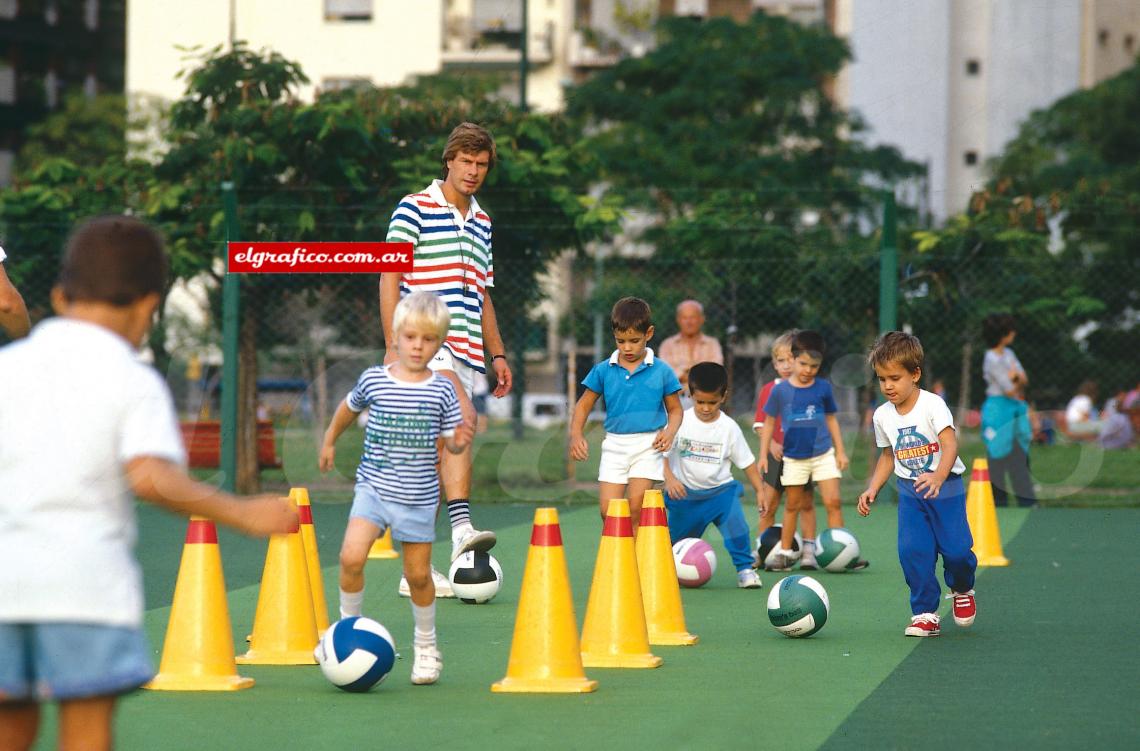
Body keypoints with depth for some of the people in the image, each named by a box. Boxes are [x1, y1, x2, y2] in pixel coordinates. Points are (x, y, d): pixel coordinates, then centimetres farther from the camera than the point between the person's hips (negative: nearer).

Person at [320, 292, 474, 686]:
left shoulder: (442, 390, -4)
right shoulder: (373, 379, -3)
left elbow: (450, 442, 3)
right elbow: (350, 407, 18)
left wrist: (461, 440, -19)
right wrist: (329, 441, 27)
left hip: (419, 497, 0)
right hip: (374, 488, 0)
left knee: (418, 573, 9)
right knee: (351, 556, -20)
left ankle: (426, 645, 30)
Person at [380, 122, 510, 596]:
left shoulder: (481, 223, 20)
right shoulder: (415, 208, 1)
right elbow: (389, 277, -4)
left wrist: (497, 354, 21)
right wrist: (394, 343, -13)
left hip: (465, 351, 6)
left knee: (434, 453, 1)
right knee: (463, 418, -30)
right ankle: (461, 529, -37)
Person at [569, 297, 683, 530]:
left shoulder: (661, 371, 0)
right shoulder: (603, 371, 3)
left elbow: (675, 409, 9)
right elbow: (584, 406, 11)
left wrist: (670, 432, -11)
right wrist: (576, 435, -5)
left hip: (648, 444, -2)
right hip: (614, 445, 2)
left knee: (635, 507, -12)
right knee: (608, 510, -3)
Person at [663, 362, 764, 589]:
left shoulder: (729, 427, -7)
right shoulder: (680, 421, -10)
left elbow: (746, 461, 1)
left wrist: (760, 490, -3)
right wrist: (669, 479, -26)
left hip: (720, 490, 0)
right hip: (685, 492, 0)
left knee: (736, 524, -24)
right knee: (676, 541, 10)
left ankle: (745, 569, -10)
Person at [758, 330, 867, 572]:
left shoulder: (823, 388, 0)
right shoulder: (780, 390, -5)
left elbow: (831, 419, 10)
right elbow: (769, 423, 4)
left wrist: (840, 451, 9)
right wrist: (763, 454, 2)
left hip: (824, 454, 1)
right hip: (794, 458, -1)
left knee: (833, 502, -7)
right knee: (792, 506, 8)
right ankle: (784, 553, 17)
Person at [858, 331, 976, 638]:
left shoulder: (932, 405, -14)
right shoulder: (883, 415, 3)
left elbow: (950, 445, -26)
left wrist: (937, 477, -43)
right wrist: (872, 489, 5)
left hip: (946, 487, -4)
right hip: (909, 491, 4)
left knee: (955, 548, -10)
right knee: (912, 550, -11)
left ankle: (962, 590, 24)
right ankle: (925, 614, -4)